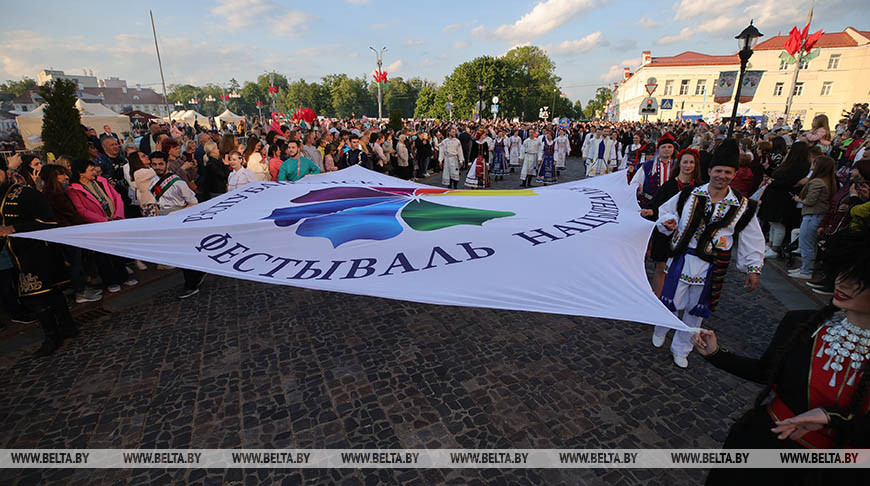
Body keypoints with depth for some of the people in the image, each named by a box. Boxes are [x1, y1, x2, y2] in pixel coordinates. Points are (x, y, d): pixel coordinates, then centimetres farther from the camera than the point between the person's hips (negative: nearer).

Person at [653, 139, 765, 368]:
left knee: (695, 310, 13)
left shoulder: (742, 206, -1)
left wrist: (753, 268, 1)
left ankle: (681, 348, 32)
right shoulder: (689, 195, -4)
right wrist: (668, 222, -14)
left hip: (711, 267, 1)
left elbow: (753, 240, 6)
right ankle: (660, 331, 37)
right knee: (671, 302, 4)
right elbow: (664, 212, 9)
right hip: (682, 258, -1)